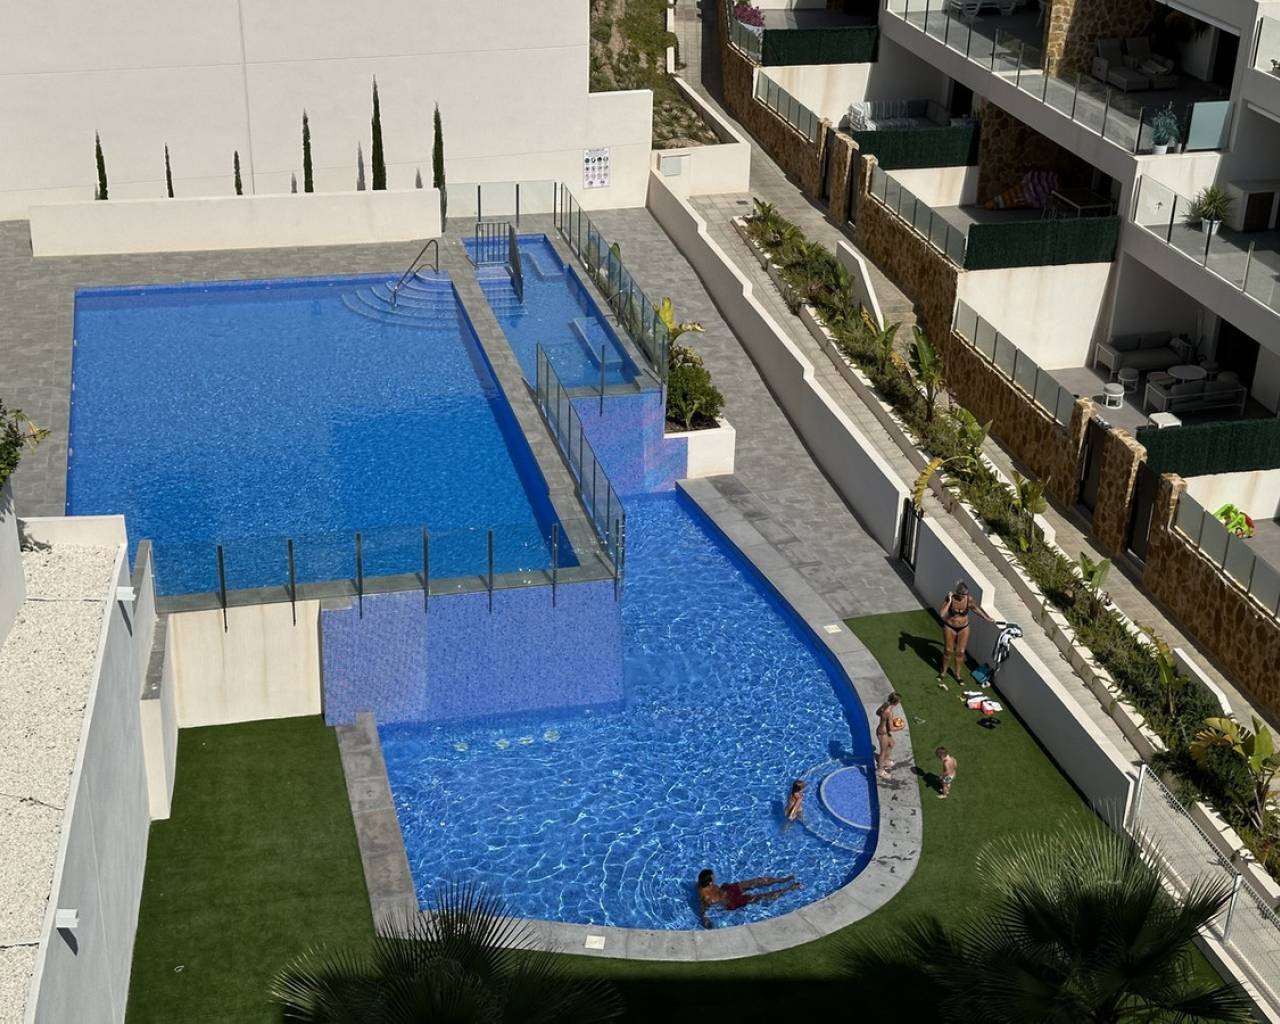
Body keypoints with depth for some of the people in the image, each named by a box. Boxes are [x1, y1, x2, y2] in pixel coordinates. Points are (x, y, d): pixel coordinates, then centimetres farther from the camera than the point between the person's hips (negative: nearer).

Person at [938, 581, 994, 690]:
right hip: (950, 627, -1)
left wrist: (987, 618, 10)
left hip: (963, 628, 1)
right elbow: (941, 613, -32)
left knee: (960, 652, 8)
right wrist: (949, 601, -38)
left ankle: (957, 674, 30)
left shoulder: (969, 599, -19)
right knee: (948, 651, 12)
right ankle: (943, 671, 37)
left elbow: (976, 608, 3)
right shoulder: (950, 598, -25)